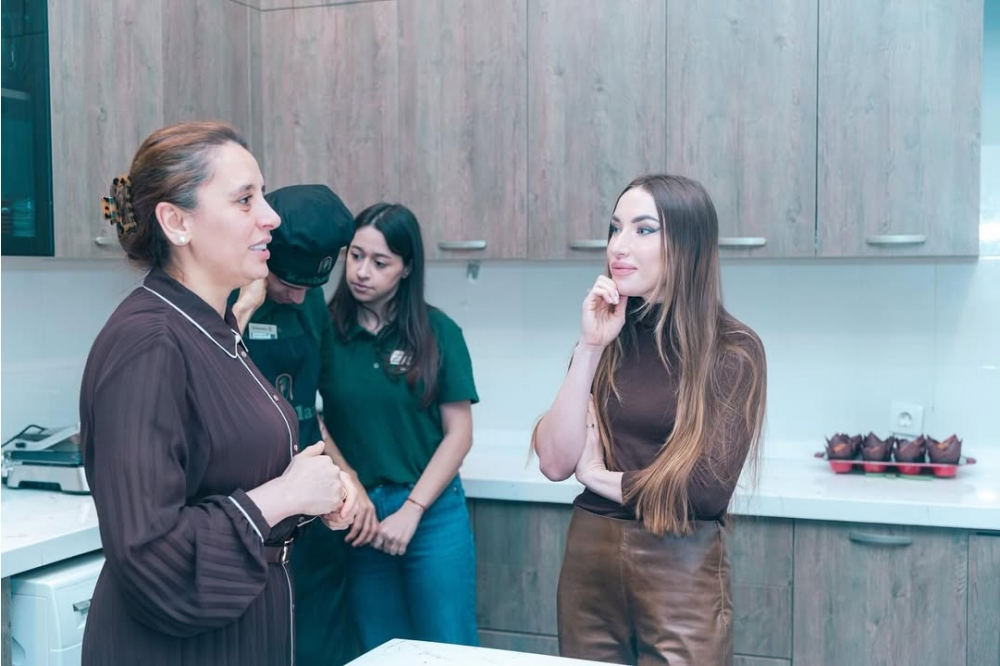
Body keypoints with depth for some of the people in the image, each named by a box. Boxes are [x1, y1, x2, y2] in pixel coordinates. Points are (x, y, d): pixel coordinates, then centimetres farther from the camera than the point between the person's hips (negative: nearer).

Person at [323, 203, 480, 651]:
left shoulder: (437, 332, -5)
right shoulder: (327, 330, -3)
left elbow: (458, 433, -5)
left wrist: (410, 511, -9)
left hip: (431, 512, -1)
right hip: (355, 515, 1)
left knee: (447, 650, 6)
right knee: (378, 651, 14)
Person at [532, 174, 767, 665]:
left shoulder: (734, 350, -9)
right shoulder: (608, 339, 3)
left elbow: (707, 490, -15)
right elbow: (554, 462, -5)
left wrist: (600, 477, -3)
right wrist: (590, 349, -12)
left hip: (680, 572, -4)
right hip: (588, 560, 4)